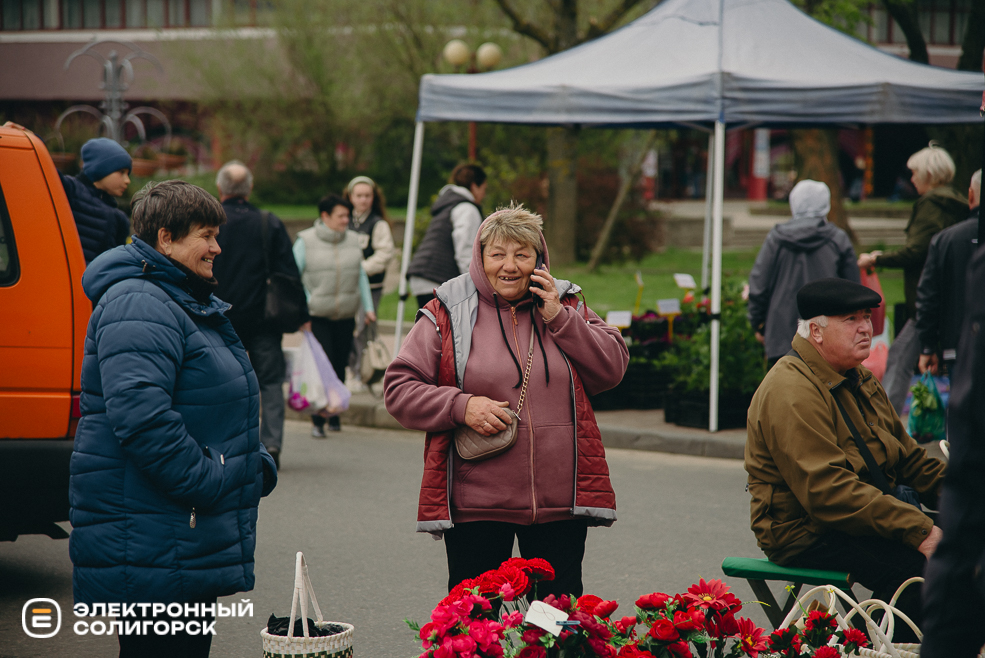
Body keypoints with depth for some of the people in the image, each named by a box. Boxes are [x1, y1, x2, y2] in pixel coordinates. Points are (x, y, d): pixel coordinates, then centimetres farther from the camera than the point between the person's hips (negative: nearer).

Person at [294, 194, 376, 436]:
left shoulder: (353, 240, 10)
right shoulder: (306, 241, -2)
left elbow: (361, 275, 17)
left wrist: (368, 307, 11)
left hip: (345, 316, 4)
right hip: (316, 316, -4)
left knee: (339, 367, 5)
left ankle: (334, 414, 20)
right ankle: (318, 420, -5)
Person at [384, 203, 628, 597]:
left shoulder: (567, 307, 10)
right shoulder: (447, 313, 1)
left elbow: (612, 369, 1)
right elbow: (399, 389, 0)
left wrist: (559, 318, -8)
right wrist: (461, 406, -15)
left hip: (560, 503, 2)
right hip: (474, 503, -2)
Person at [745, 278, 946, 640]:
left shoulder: (859, 379, 15)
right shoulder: (791, 392, -19)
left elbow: (907, 455, 21)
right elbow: (828, 491, -27)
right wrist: (917, 530, -29)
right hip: (805, 536, -9)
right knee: (913, 565, -29)